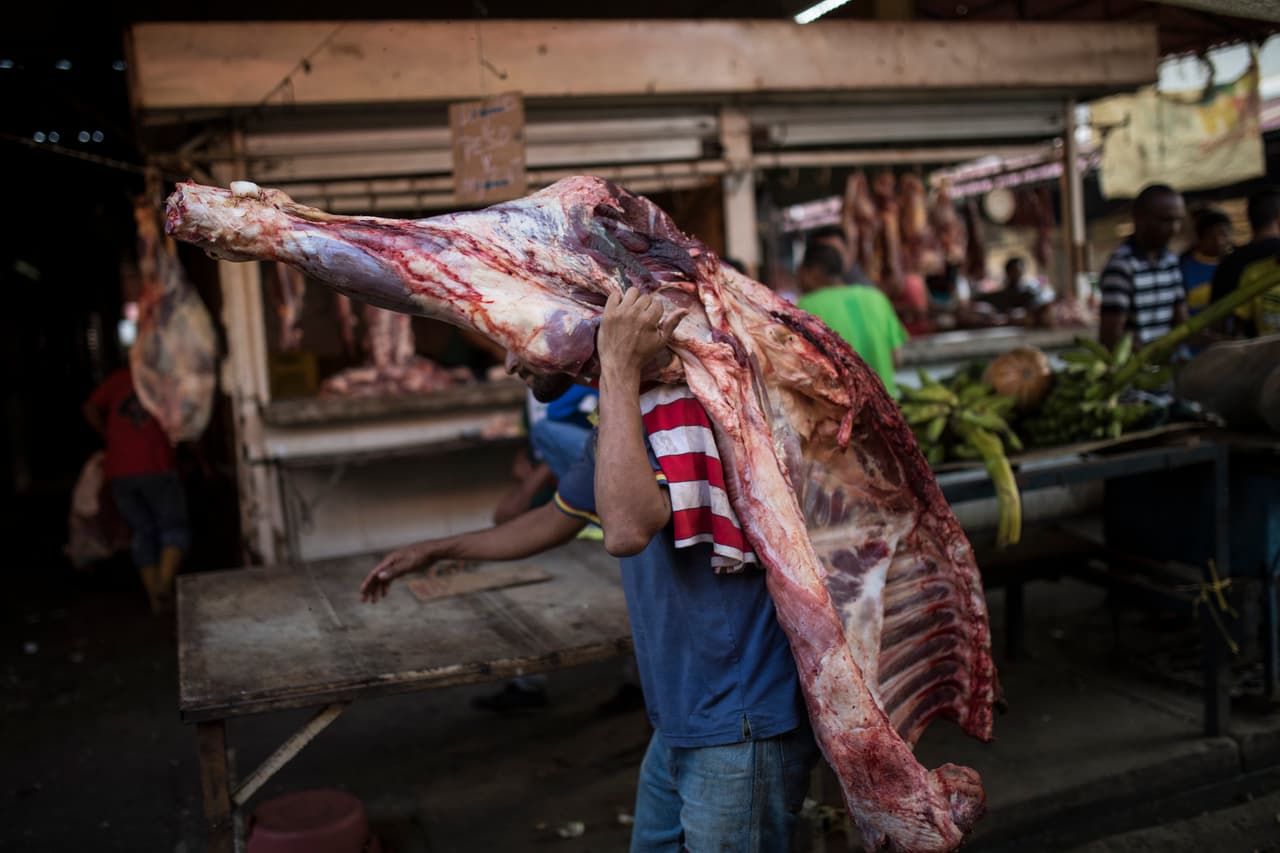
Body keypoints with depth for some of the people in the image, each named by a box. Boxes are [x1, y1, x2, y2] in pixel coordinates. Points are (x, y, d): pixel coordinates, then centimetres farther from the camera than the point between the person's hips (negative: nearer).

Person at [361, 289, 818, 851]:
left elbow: (626, 529, -38)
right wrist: (437, 550, 28)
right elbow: (558, 519, 23)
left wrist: (620, 367, -33)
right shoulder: (623, 416, 9)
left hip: (739, 733, -9)